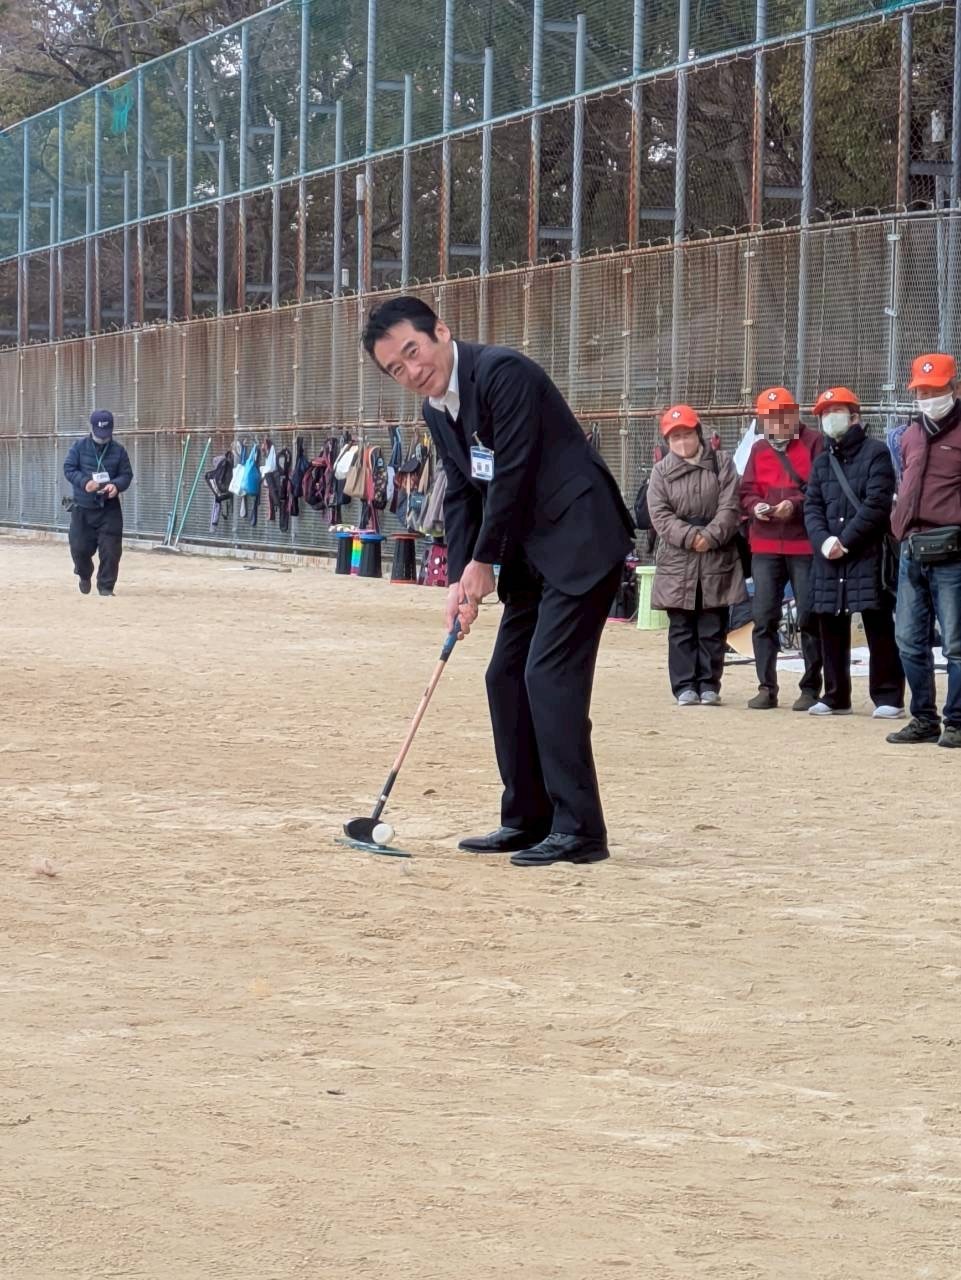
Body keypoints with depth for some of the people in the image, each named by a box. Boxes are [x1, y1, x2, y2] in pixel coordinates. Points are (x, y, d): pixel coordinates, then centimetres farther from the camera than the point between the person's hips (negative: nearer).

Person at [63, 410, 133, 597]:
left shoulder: (118, 450, 1)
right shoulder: (79, 446, -1)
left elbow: (127, 474, 1)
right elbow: (69, 469, -6)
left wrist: (116, 485, -22)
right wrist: (84, 482, -24)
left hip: (110, 509, 0)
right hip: (82, 508, 0)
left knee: (110, 550, -5)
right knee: (79, 548, 3)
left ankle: (106, 587, 7)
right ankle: (85, 575, 34)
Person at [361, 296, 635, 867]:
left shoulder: (502, 372, -18)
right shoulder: (436, 408, 10)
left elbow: (513, 475, -19)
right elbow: (460, 494, 14)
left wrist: (482, 563, -10)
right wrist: (459, 577, 1)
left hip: (580, 541, -10)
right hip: (532, 555, 10)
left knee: (549, 675, -15)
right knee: (507, 676, 10)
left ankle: (579, 829, -13)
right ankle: (529, 820, 19)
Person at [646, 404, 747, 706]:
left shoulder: (721, 463, 6)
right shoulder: (661, 471, 8)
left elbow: (730, 506, -3)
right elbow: (660, 514, -3)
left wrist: (710, 536, -16)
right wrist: (690, 536, -16)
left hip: (718, 558, -1)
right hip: (677, 559, 1)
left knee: (713, 627, 2)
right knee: (681, 628, 2)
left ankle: (709, 684, 8)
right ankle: (685, 686, 5)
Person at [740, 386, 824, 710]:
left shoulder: (813, 443, -2)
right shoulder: (759, 449, 14)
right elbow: (746, 491, 13)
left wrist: (795, 504, -21)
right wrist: (755, 506, -8)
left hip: (805, 545, -5)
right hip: (765, 546, 5)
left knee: (809, 618, -1)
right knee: (764, 618, 3)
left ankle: (811, 688, 7)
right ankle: (766, 687, 9)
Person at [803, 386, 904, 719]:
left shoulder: (876, 452, 0)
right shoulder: (821, 461, 19)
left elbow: (877, 503, -10)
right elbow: (812, 507, 11)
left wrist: (845, 540, -14)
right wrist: (823, 540, -9)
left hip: (868, 553, -6)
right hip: (828, 557, 6)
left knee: (878, 627, -6)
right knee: (831, 628, 7)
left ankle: (888, 697, -3)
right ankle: (836, 697, 16)